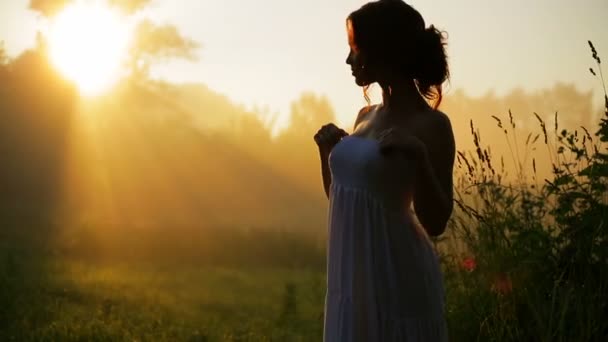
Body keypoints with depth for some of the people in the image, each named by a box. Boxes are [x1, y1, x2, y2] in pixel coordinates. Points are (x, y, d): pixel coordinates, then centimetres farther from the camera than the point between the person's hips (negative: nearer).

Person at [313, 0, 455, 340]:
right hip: (353, 273, 7)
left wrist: (418, 157, -23)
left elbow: (436, 223, -11)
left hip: (397, 273, -7)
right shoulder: (367, 116, 10)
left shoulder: (431, 124, -10)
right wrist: (327, 150, 6)